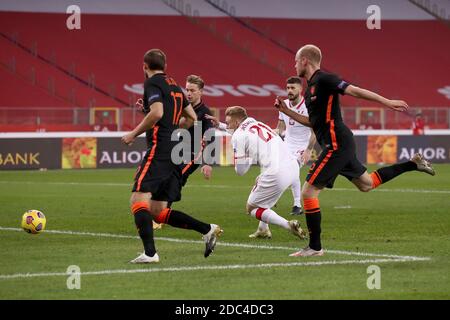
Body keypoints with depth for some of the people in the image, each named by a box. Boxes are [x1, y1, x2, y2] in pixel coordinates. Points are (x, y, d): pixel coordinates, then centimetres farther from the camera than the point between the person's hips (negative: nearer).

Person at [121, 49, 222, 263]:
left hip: (160, 149, -9)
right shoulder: (174, 85, 22)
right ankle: (207, 229, 2)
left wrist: (133, 134, -11)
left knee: (138, 199, -12)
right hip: (178, 152, 9)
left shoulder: (152, 83, -4)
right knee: (158, 212, 10)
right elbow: (193, 118, 27)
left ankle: (149, 252, -25)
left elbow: (157, 113, -20)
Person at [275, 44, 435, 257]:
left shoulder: (324, 80, -12)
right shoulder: (311, 87, 17)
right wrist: (287, 111, 18)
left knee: (308, 191, -9)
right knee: (366, 184, 24)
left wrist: (387, 102, -24)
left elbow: (355, 91, -18)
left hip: (336, 144, -10)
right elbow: (312, 122, 25)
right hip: (339, 144, 10)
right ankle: (413, 163, 30)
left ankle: (315, 247, -5)